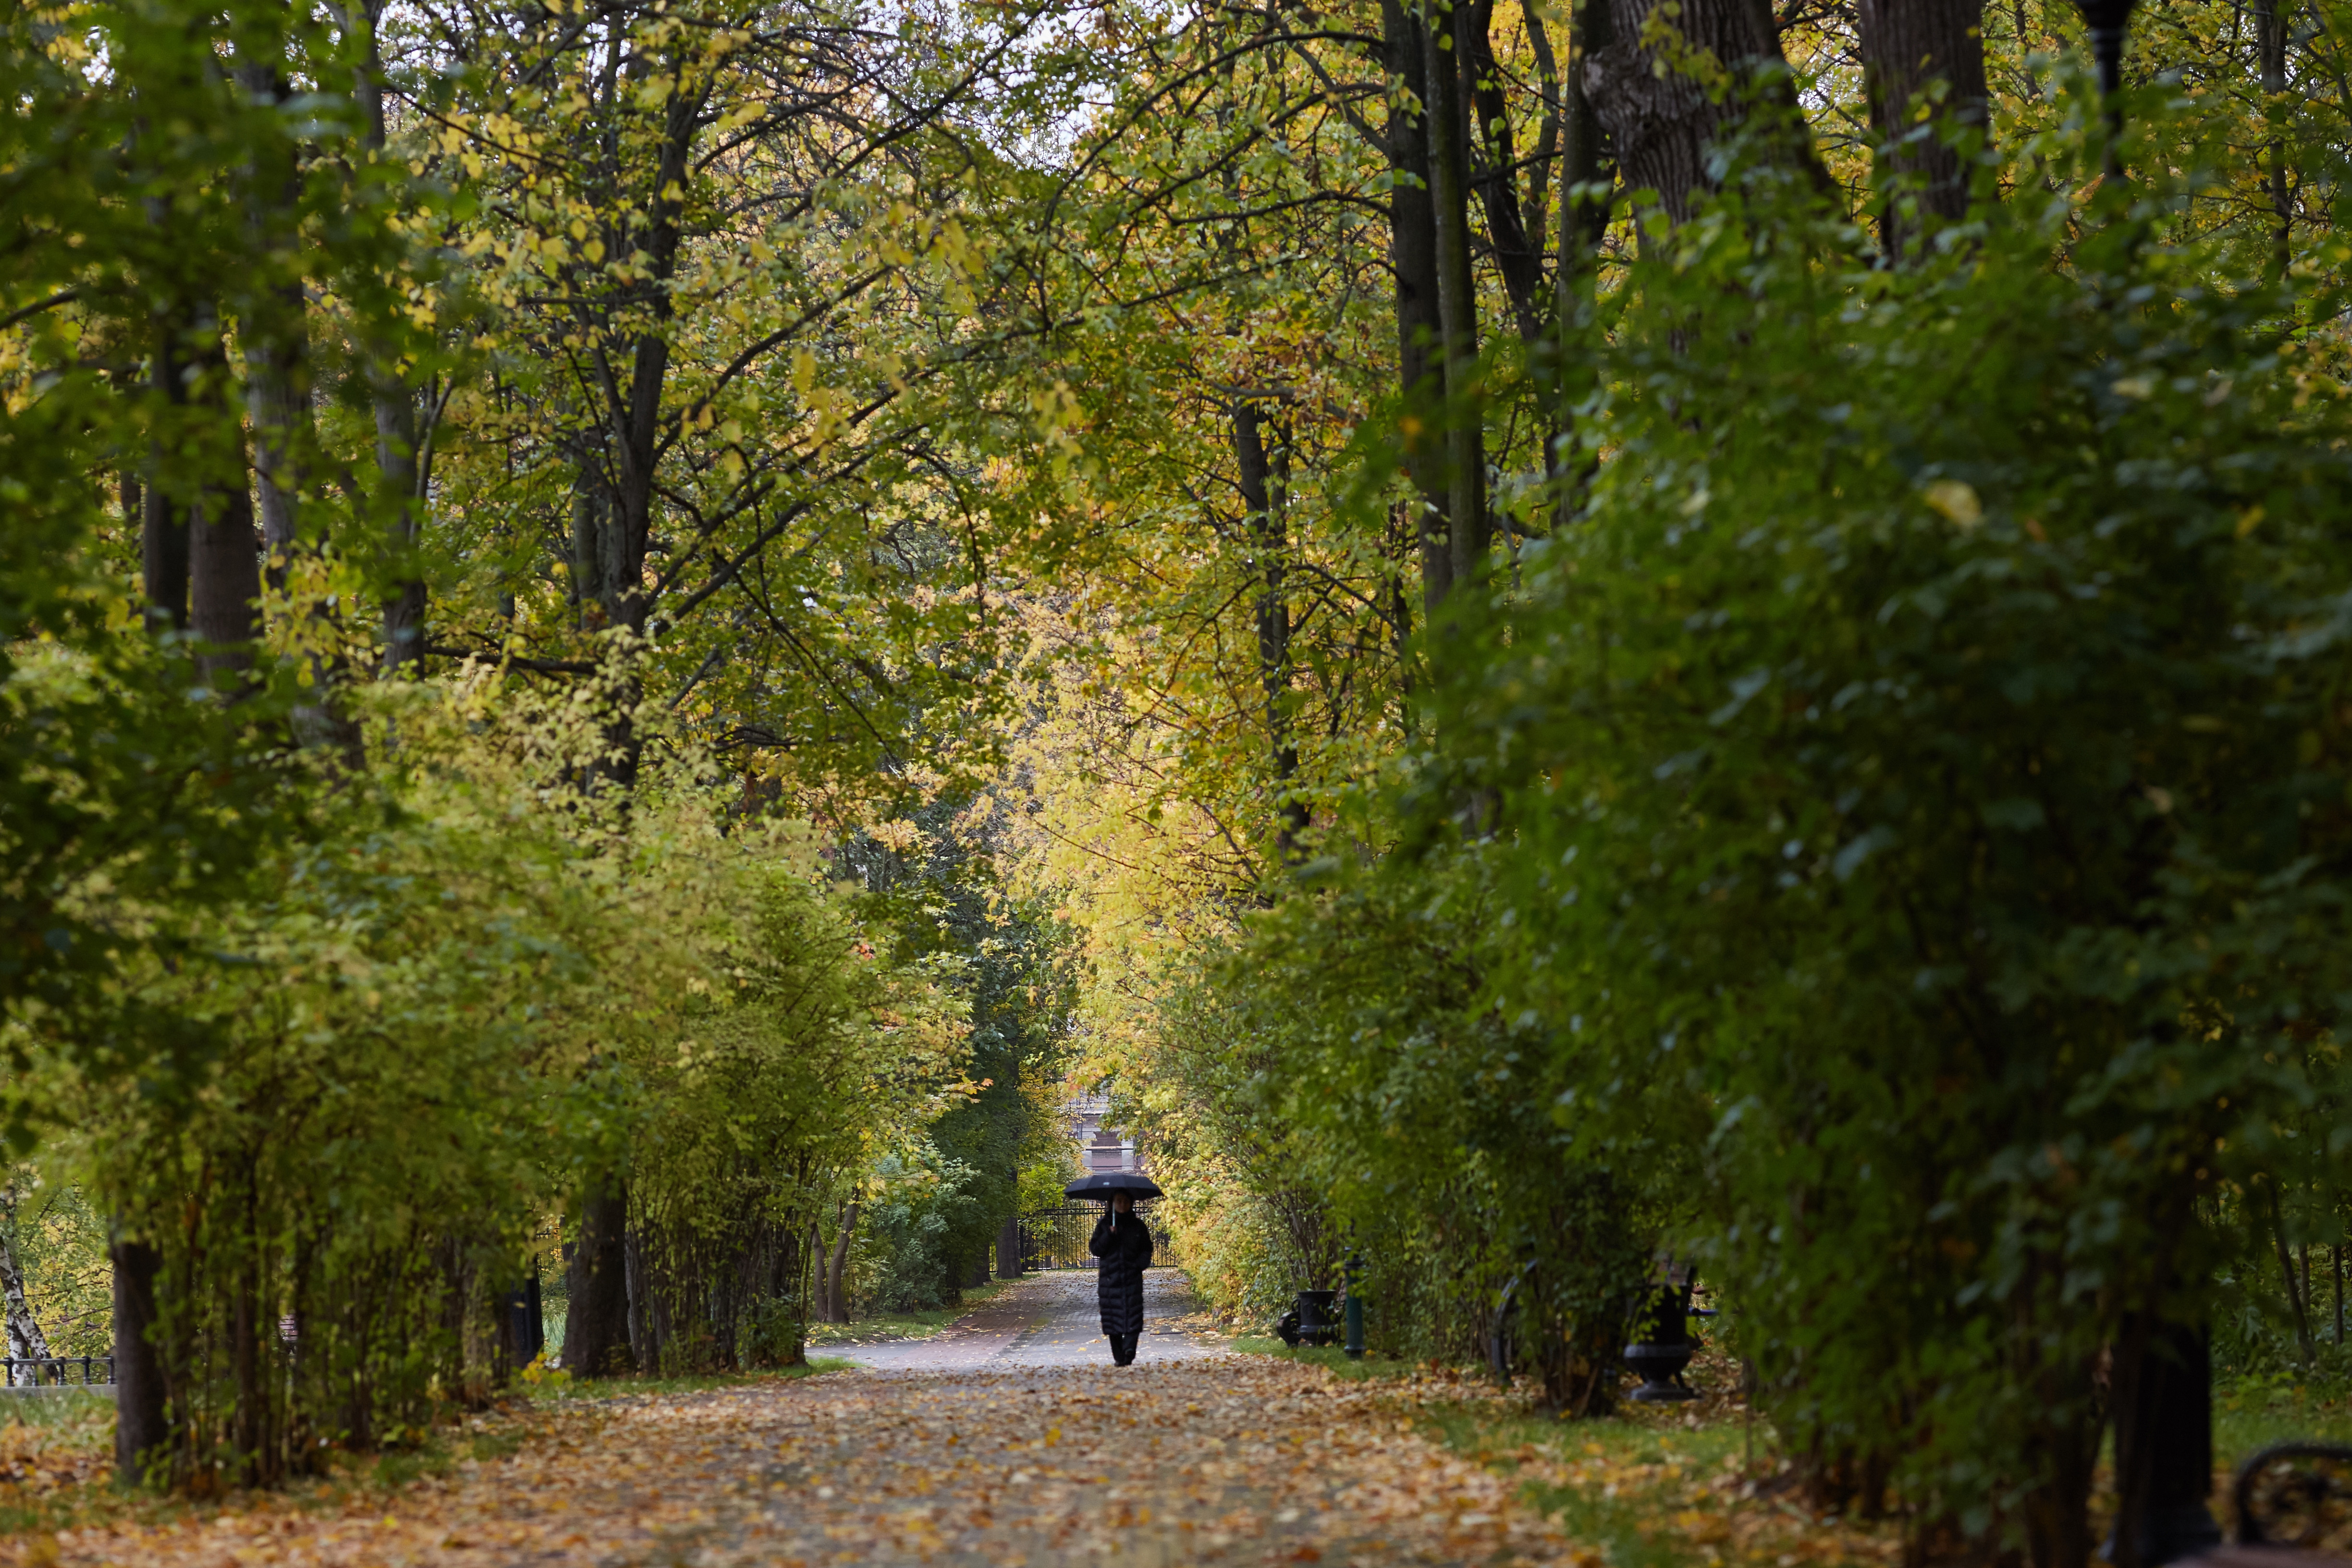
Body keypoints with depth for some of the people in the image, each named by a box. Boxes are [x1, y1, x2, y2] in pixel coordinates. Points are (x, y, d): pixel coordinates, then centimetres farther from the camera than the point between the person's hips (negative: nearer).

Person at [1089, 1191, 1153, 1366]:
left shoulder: (1138, 1225, 10)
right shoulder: (1104, 1225, 8)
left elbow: (1147, 1249, 14)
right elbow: (1095, 1249, 2)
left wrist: (1140, 1264, -5)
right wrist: (1109, 1235, -13)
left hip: (1133, 1278, 0)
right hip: (1110, 1277, 0)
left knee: (1133, 1317, -16)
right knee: (1113, 1317, 0)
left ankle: (1129, 1348, -28)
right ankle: (1119, 1357, 7)